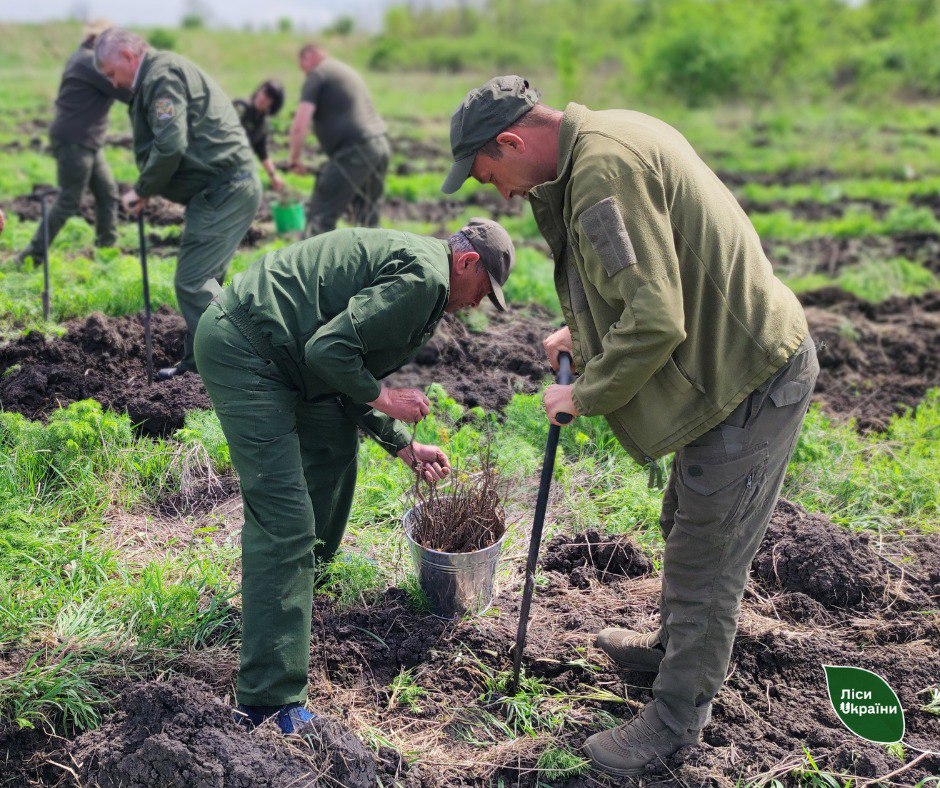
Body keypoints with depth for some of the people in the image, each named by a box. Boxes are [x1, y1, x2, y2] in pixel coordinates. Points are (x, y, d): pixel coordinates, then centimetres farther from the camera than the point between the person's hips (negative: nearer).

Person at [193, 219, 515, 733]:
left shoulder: (407, 264, 20)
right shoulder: (424, 273, -13)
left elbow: (353, 377, 23)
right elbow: (329, 349, -22)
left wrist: (403, 445, 21)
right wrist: (382, 398, -8)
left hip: (275, 351, 11)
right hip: (239, 348, -11)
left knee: (335, 444, 27)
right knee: (284, 515, -13)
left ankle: (305, 565, 49)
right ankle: (269, 702, -10)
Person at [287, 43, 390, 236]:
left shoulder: (317, 75, -1)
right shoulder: (347, 71, 26)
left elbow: (300, 126, -12)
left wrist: (294, 160, 2)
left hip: (354, 151, -9)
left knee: (320, 216, -1)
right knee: (367, 217, 19)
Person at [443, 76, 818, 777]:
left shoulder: (603, 169, -26)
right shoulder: (610, 136, 7)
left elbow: (655, 324, -31)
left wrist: (586, 395, -15)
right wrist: (585, 330, 13)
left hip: (750, 381, -10)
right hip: (737, 357, 10)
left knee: (705, 561, 4)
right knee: (686, 528, 26)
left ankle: (677, 720, 21)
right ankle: (674, 646, 48)